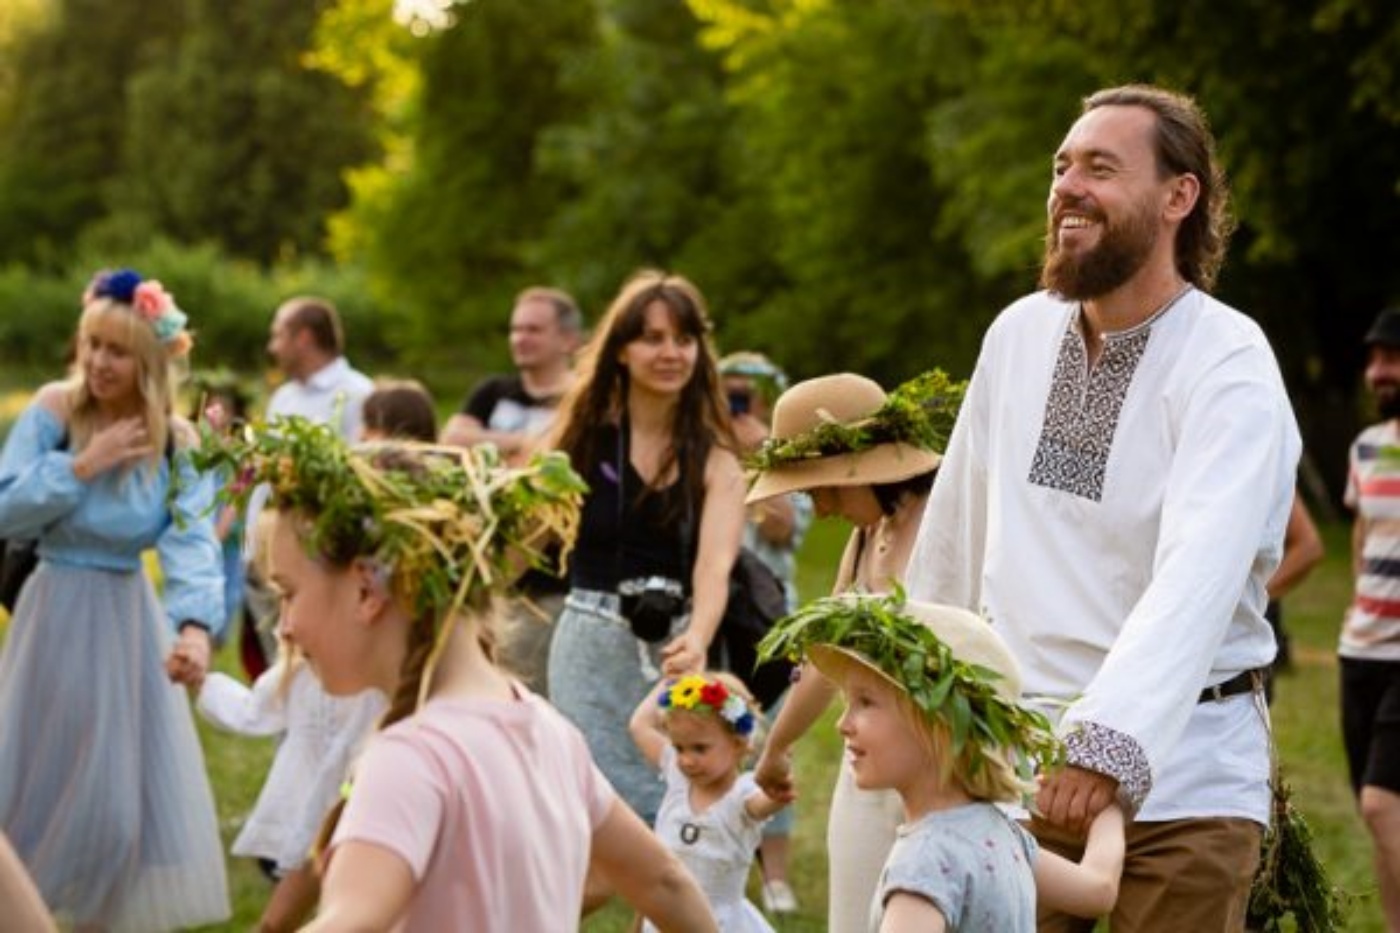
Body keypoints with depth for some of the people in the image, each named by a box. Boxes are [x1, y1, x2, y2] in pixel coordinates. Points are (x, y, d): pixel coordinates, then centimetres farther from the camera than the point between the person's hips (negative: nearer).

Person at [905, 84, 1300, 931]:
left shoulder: (1229, 366, -13)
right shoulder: (1020, 332, 5)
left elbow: (1198, 577, -27)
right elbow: (956, 528, 13)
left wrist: (1108, 740, -38)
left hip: (1177, 769, -4)